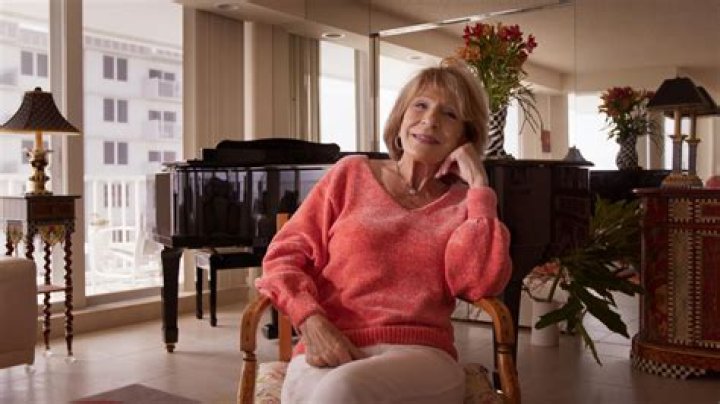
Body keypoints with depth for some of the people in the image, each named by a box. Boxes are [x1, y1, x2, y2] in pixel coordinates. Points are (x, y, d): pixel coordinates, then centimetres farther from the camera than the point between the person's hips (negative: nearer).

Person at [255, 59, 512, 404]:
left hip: (419, 354, 0)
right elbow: (285, 256, 7)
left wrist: (478, 185, -1)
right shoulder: (351, 173, 13)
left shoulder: (463, 203, 13)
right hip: (331, 350, 0)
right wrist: (313, 323, -12)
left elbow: (481, 284, -6)